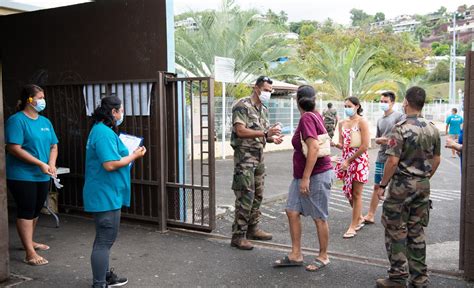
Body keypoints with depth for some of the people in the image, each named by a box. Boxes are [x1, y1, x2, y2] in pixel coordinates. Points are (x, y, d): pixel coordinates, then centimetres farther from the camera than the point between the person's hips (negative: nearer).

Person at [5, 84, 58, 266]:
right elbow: (14, 149, -19)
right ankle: (30, 253, 0)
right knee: (26, 212, -3)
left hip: (42, 176, 7)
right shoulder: (17, 120, -11)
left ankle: (29, 241, 36)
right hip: (22, 176, -7)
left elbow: (53, 146, 13)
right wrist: (41, 164, -21)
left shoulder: (45, 121, 11)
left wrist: (51, 164, -6)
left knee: (36, 210, 17)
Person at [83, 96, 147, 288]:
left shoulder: (101, 130, 14)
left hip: (104, 195, 11)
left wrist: (129, 154, 16)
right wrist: (134, 156, -15)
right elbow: (110, 164, -27)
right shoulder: (104, 133, -20)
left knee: (104, 239, 21)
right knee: (104, 241, -4)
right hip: (106, 196, -11)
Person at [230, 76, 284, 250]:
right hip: (244, 155, -8)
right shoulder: (242, 106, -11)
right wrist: (265, 133, -26)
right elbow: (240, 131, -21)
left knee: (257, 195, 12)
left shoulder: (264, 109, 16)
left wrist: (273, 138, 1)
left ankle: (252, 229, 25)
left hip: (259, 156, 9)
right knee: (246, 196, -9)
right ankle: (238, 236, -3)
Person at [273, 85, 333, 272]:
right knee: (292, 211, 8)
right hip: (301, 175, 9)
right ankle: (295, 255, 17)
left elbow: (314, 148, -26)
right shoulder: (314, 115, 8)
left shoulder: (307, 118, -18)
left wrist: (305, 178, -24)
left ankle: (323, 257, 21)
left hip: (316, 175, -9)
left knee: (319, 218, 5)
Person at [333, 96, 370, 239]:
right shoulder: (342, 123, 9)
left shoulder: (362, 122, -9)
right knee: (348, 192, 12)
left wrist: (349, 161, -14)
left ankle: (353, 226, 9)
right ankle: (359, 218, 32)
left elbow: (364, 146, -15)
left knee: (356, 194, 1)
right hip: (345, 160, 6)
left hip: (359, 160, -6)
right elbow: (342, 145, 10)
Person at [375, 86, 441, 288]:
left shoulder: (401, 128, -15)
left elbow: (393, 160, -18)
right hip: (423, 186, 6)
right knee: (417, 233, 13)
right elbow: (436, 159, 11)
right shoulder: (432, 129, 5)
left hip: (402, 185, -6)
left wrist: (382, 185, -9)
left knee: (396, 232, 4)